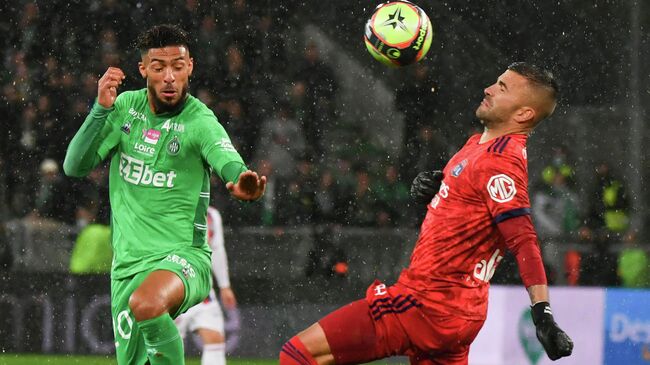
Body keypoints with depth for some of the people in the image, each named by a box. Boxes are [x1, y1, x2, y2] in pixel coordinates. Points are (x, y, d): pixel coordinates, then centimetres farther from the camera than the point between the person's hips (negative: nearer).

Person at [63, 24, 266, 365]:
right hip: (127, 265, 5)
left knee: (145, 304, -38)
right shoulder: (126, 106, 4)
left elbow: (229, 162, -30)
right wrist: (102, 109, -14)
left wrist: (243, 182, -54)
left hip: (182, 258, -5)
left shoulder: (199, 121, -11)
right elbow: (75, 166, 0)